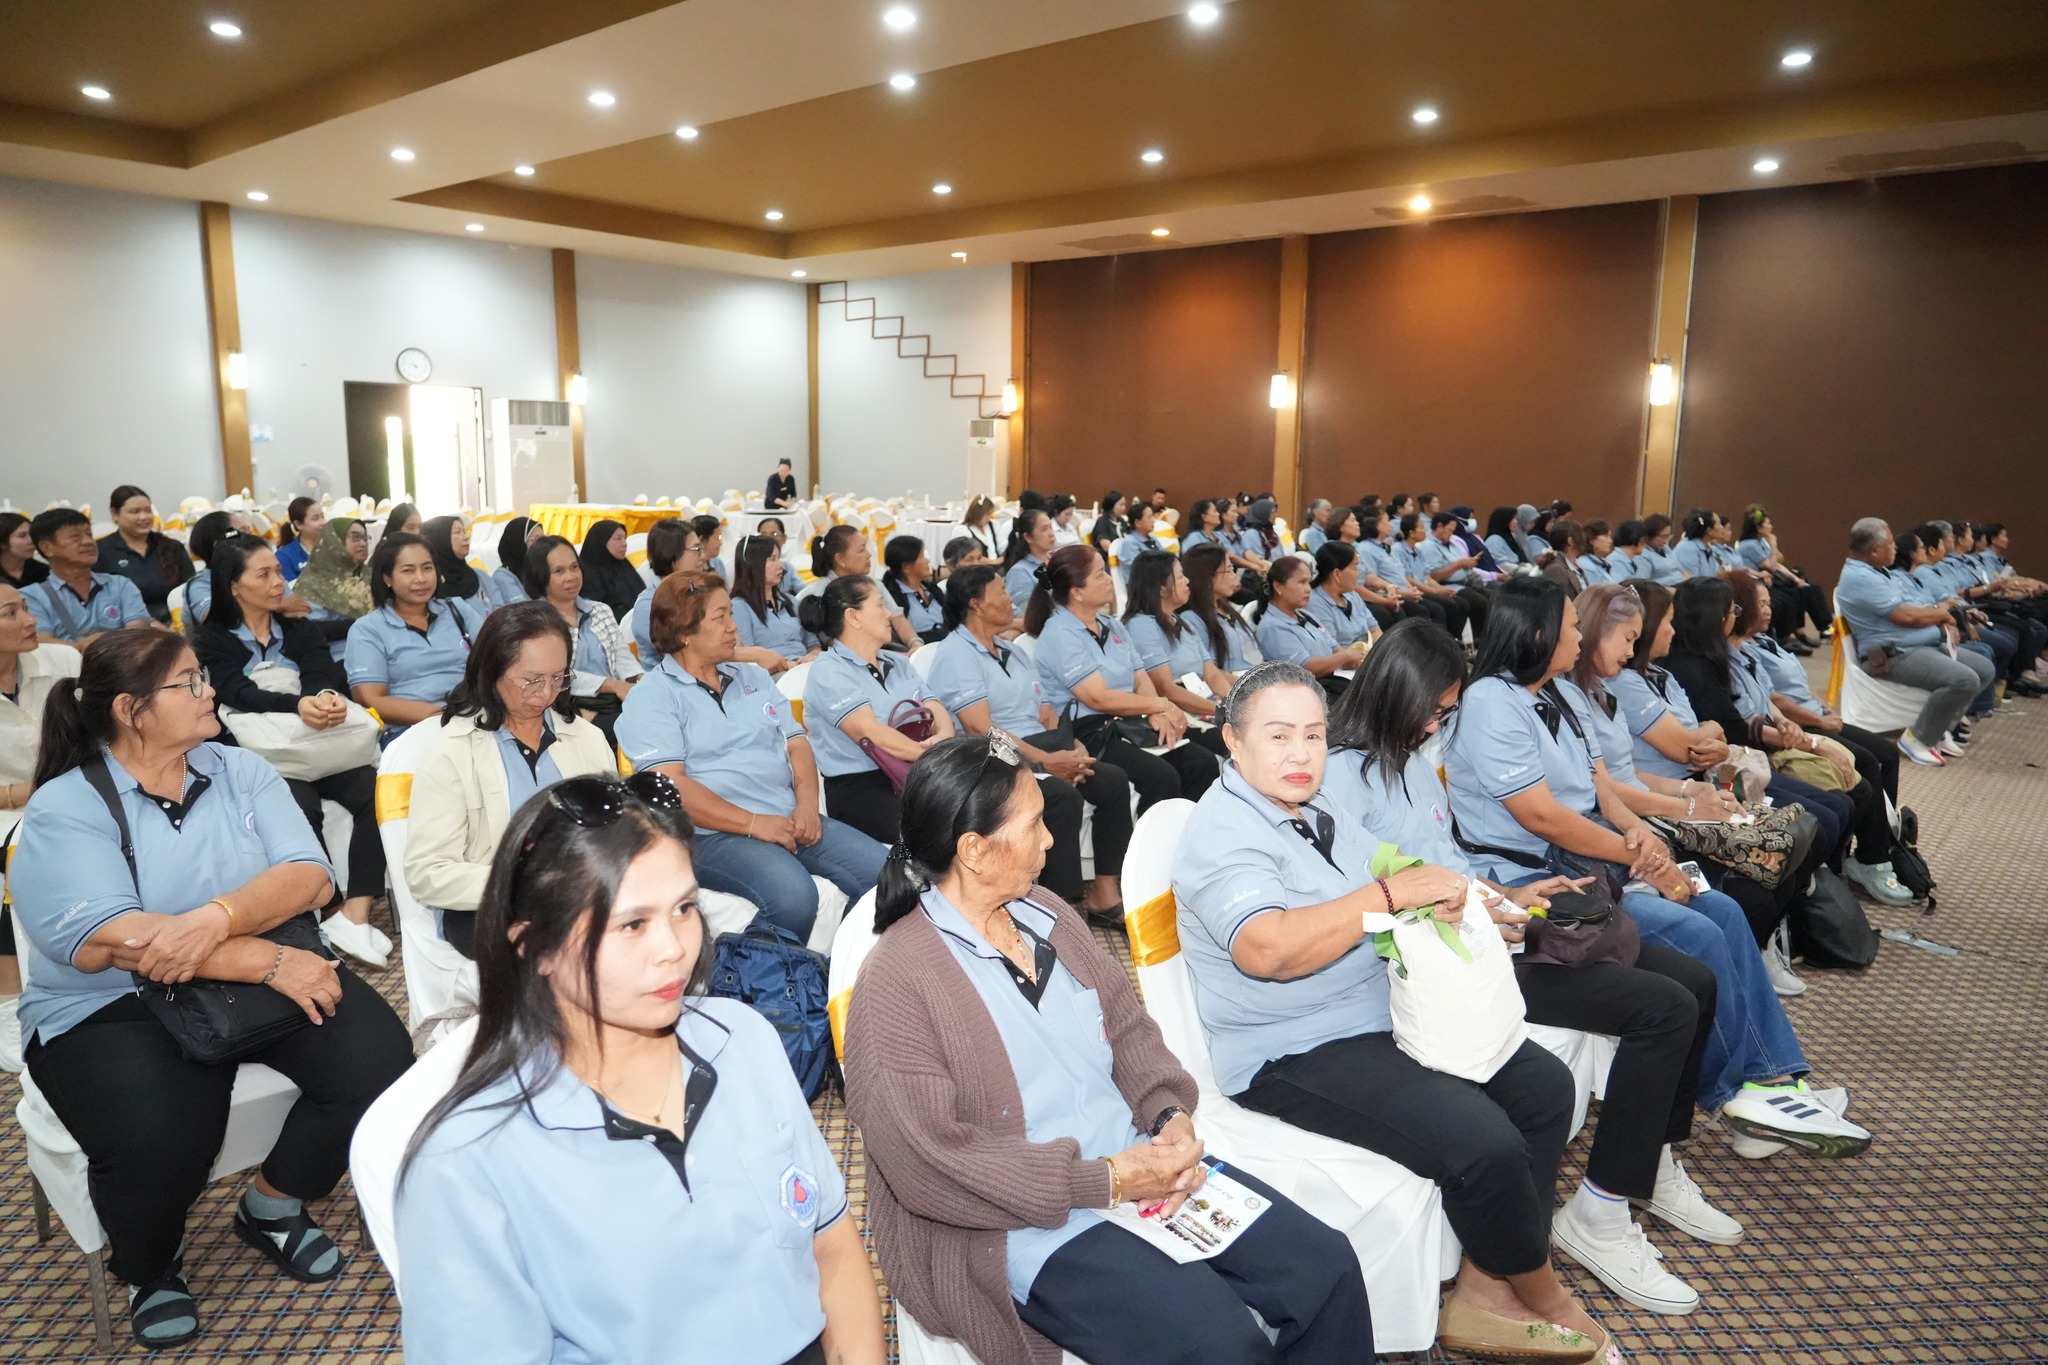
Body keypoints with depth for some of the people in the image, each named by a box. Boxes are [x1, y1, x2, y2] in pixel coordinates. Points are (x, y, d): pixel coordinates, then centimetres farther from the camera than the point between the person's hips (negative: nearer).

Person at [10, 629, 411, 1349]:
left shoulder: (242, 771, 6)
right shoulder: (61, 810, -6)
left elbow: (311, 877, -7)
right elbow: (102, 943, -21)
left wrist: (215, 919, -27)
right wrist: (269, 961, -27)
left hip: (265, 981, 4)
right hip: (112, 1009, -3)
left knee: (378, 1061, -20)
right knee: (157, 1139, -31)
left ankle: (272, 1205, 10)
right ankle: (150, 1264, 7)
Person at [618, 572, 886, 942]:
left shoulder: (753, 676, 19)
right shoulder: (651, 698, -1)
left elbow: (796, 744, 15)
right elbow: (670, 785, -12)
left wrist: (807, 804, -5)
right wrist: (753, 823, -18)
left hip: (789, 820, 6)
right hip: (714, 834, -6)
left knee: (885, 871, -13)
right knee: (792, 894, -34)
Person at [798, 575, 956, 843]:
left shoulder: (897, 663, 20)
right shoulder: (828, 672, -5)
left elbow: (938, 713, 7)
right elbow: (871, 734, -17)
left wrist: (944, 739, -16)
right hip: (859, 788, -7)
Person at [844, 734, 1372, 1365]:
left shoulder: (1046, 912, 6)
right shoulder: (897, 982, -17)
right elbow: (930, 1164, -20)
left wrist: (1173, 1115, -8)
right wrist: (1107, 1181, -20)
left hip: (1141, 1164, 7)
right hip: (1032, 1227, -7)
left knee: (1326, 1267, -1)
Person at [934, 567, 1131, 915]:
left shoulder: (1015, 653, 22)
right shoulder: (956, 654, -5)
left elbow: (1048, 716, 16)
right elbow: (981, 730, -16)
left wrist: (1072, 749, -6)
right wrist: (1047, 760, -19)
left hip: (1046, 752, 8)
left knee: (1113, 780, -13)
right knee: (1062, 795, -31)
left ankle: (1106, 893, -8)